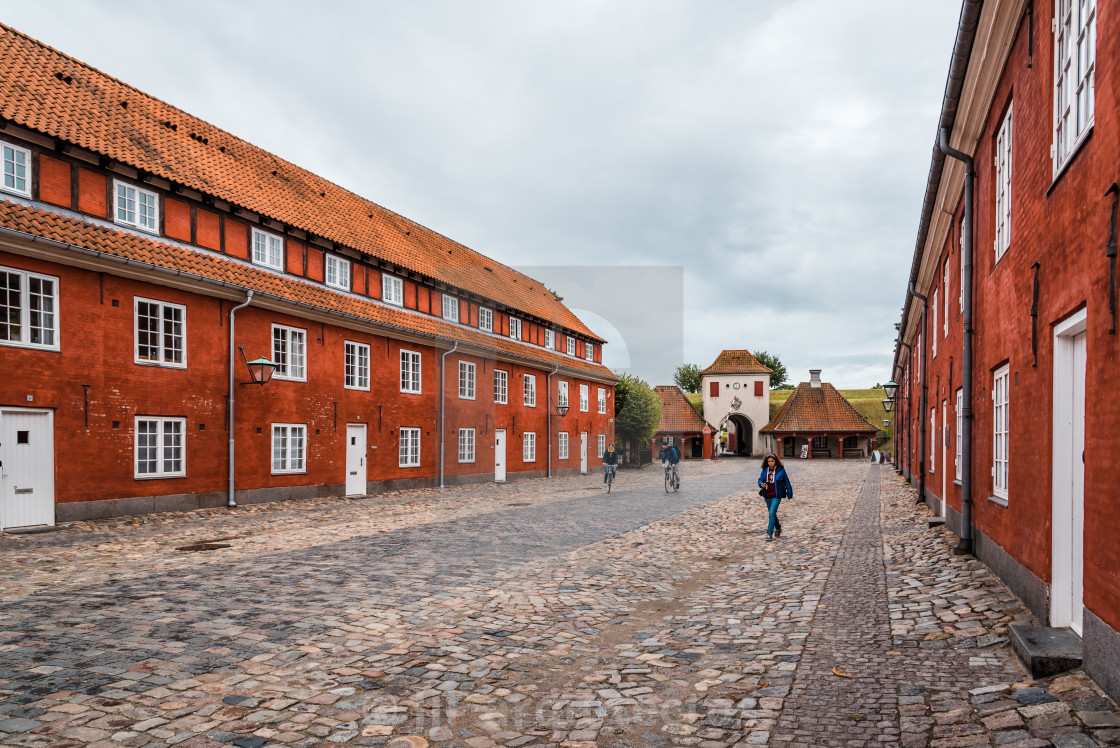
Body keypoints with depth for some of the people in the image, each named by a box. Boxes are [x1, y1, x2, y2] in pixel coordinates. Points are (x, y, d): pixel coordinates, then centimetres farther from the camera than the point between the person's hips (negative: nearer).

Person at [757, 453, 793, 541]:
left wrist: (789, 494, 5)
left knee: (772, 513, -16)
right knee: (772, 513, 18)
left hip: (776, 496, -5)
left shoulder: (780, 470, -7)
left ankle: (769, 533, -13)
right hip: (767, 496, 5)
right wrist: (761, 484, -18)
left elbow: (787, 482, 1)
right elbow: (760, 479, 6)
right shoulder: (765, 470, 2)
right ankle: (778, 528, 42)